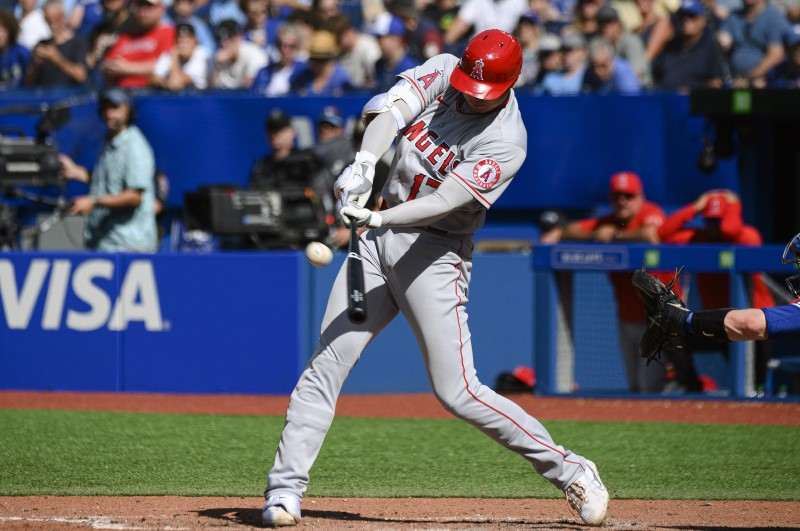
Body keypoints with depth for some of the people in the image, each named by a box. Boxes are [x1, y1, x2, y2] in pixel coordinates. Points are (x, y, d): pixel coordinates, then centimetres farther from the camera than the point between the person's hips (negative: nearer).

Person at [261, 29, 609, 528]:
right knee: (326, 365, -3)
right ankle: (286, 489, 0)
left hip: (433, 254, -5)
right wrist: (366, 161, -34)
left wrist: (379, 217, -38)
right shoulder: (442, 72, -1)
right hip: (379, 237, 5)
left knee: (458, 392, -9)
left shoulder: (506, 143, -16)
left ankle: (569, 471, 2)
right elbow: (391, 110, -16)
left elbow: (444, 201, -25)